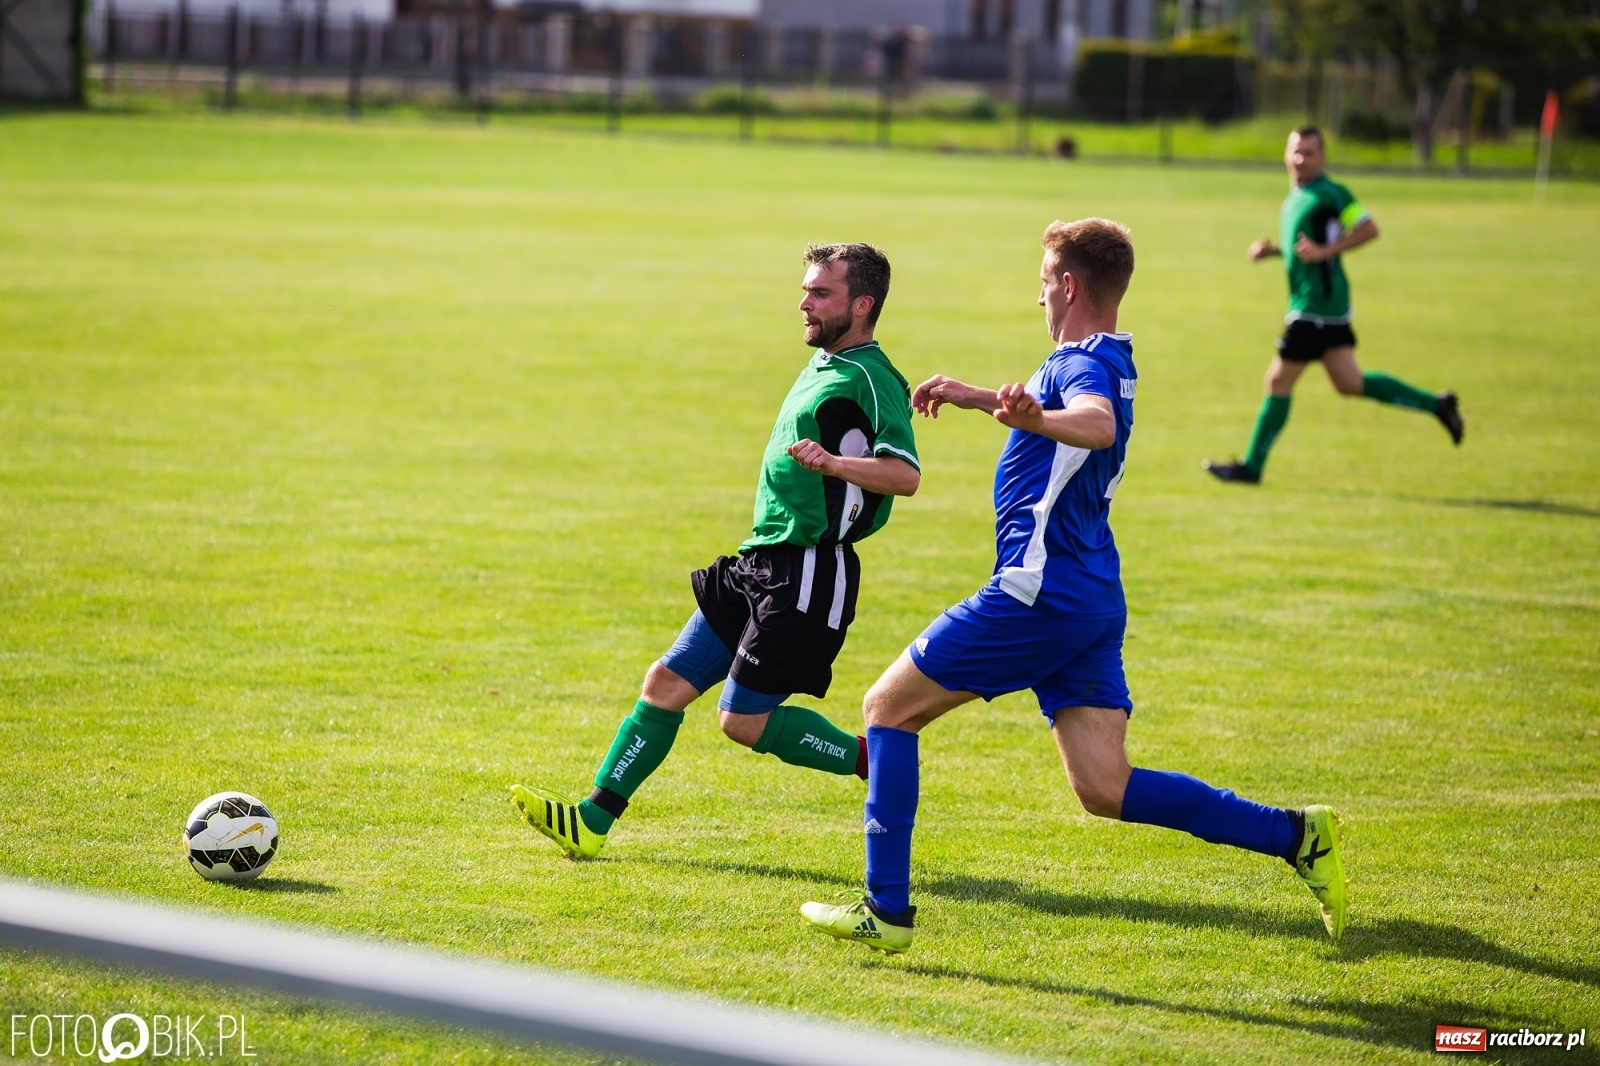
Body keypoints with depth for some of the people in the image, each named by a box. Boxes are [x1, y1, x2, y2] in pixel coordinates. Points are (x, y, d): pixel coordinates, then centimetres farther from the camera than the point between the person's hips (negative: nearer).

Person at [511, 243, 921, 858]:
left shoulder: (870, 380, -14)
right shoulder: (823, 364, 14)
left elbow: (906, 474, -28)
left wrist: (833, 463, -43)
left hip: (809, 572, -9)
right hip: (761, 562, 9)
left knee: (743, 719, -8)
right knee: (667, 683, 4)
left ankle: (877, 762, 7)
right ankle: (592, 821, 5)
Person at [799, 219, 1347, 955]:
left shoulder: (1086, 363, -12)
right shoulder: (1103, 363, 18)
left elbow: (1098, 423, -37)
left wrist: (1037, 419, -55)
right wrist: (974, 397, 49)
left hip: (1037, 594, -9)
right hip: (1092, 602, 9)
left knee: (888, 708, 4)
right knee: (1106, 791, 4)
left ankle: (885, 908, 2)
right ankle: (1291, 834, -8)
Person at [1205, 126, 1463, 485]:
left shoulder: (1329, 193, -11)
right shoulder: (1293, 197, 16)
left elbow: (1369, 229, -15)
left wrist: (1325, 251, -21)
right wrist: (1270, 250, 12)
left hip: (1317, 305, -9)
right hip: (1307, 304, 9)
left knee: (1279, 380, -2)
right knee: (1349, 383, 9)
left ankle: (1251, 467, 6)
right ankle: (1435, 405, 14)